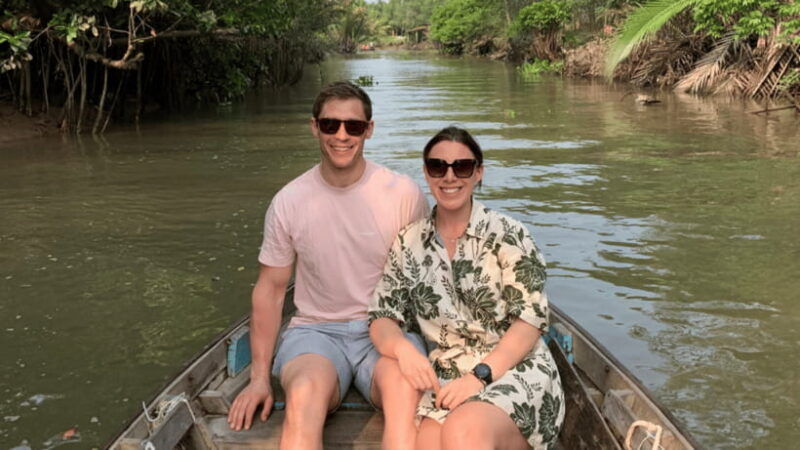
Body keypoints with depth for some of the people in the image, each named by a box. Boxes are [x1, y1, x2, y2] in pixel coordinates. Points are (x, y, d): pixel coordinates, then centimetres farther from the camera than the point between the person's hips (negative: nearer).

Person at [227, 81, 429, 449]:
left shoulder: (405, 195, -3)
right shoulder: (288, 202, 1)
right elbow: (270, 288, 8)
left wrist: (422, 353, -8)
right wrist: (259, 377, 3)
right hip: (316, 331, 1)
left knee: (405, 389, -35)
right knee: (304, 392, -35)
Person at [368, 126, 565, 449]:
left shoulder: (507, 235, -1)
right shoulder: (408, 243, 10)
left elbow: (530, 320, -6)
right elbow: (382, 318, 7)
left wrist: (480, 375, -19)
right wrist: (403, 349, -16)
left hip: (514, 369, -2)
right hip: (446, 375, 3)